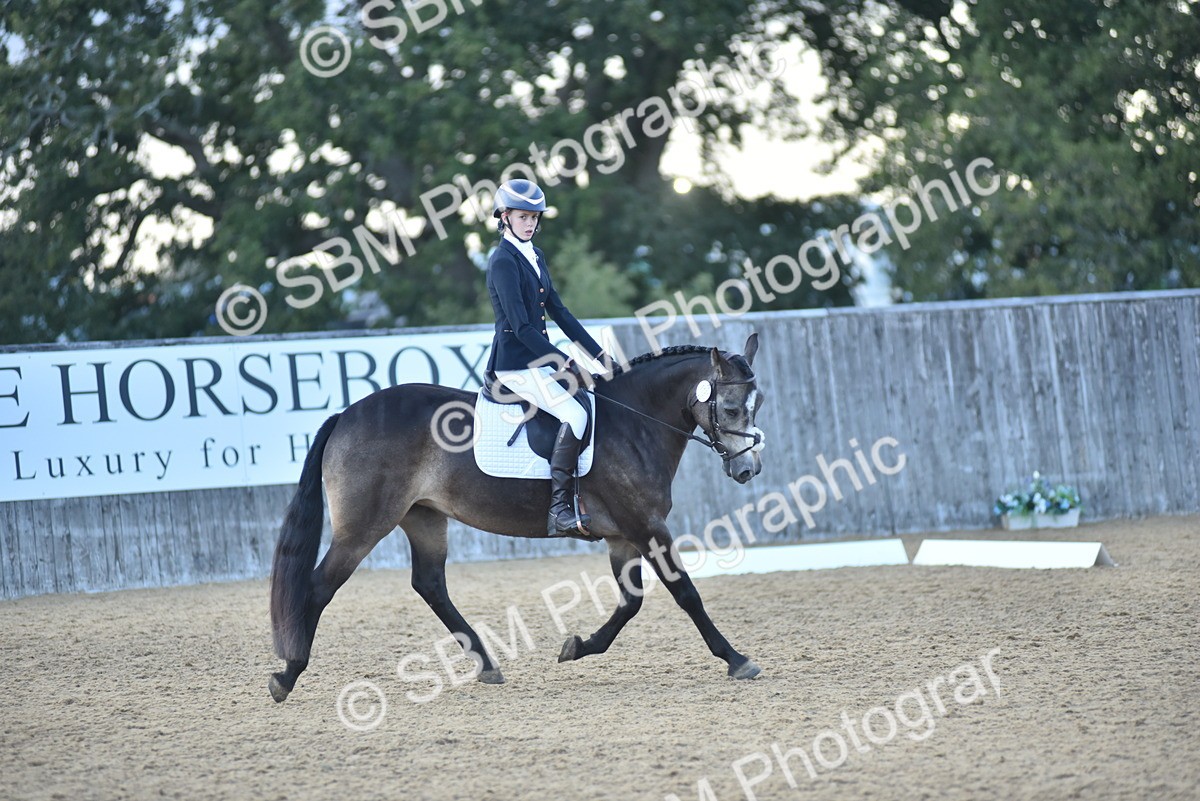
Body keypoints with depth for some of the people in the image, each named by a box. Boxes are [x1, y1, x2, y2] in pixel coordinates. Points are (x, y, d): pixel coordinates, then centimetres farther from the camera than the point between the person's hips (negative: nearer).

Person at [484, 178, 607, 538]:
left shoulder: (535, 256, 15)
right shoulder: (503, 261, -12)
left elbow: (558, 312, 17)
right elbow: (520, 325, -18)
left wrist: (598, 353, 11)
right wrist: (564, 362, -21)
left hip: (540, 357, 9)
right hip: (516, 363, -9)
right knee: (575, 414, -25)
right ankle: (559, 510, -27)